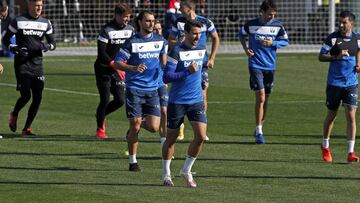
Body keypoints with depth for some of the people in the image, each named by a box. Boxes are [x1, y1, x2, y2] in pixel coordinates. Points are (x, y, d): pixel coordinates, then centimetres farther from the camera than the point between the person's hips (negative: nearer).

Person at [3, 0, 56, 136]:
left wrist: (47, 46, -11)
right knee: (26, 95, -14)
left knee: (38, 98, -1)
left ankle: (27, 128, 12)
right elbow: (5, 40, 4)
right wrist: (15, 49, -14)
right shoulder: (18, 21, -2)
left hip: (37, 64, 4)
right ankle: (14, 115, 18)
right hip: (22, 64, -4)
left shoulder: (45, 23, 8)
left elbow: (53, 43, 12)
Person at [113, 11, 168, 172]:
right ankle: (133, 161, 9)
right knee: (135, 126, -4)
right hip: (134, 89, -3)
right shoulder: (132, 42, -6)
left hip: (153, 89, 3)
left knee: (154, 127, -7)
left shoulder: (160, 41, 6)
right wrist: (133, 68, -22)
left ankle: (139, 123, 28)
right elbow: (117, 63, -5)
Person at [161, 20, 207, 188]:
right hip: (177, 102, -4)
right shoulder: (176, 52, -13)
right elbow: (167, 77, -18)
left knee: (201, 136, -9)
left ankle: (186, 171, 7)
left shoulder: (202, 49, 6)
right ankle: (166, 174, 22)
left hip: (196, 101, 4)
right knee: (171, 139, 7)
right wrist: (188, 71, -24)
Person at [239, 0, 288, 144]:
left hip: (270, 66, 3)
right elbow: (241, 35, 15)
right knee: (260, 97, -14)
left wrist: (272, 43, -12)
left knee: (265, 99, 10)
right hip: (255, 65, -3)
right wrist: (246, 49, 1)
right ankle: (259, 132, -10)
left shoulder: (277, 25, 0)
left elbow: (285, 41, 6)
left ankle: (259, 128, 25)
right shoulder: (251, 24, -4)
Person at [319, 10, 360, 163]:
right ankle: (325, 147, 31)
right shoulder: (333, 38, -6)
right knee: (331, 115, 10)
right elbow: (321, 57, -6)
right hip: (334, 83, -1)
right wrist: (337, 57, -20)